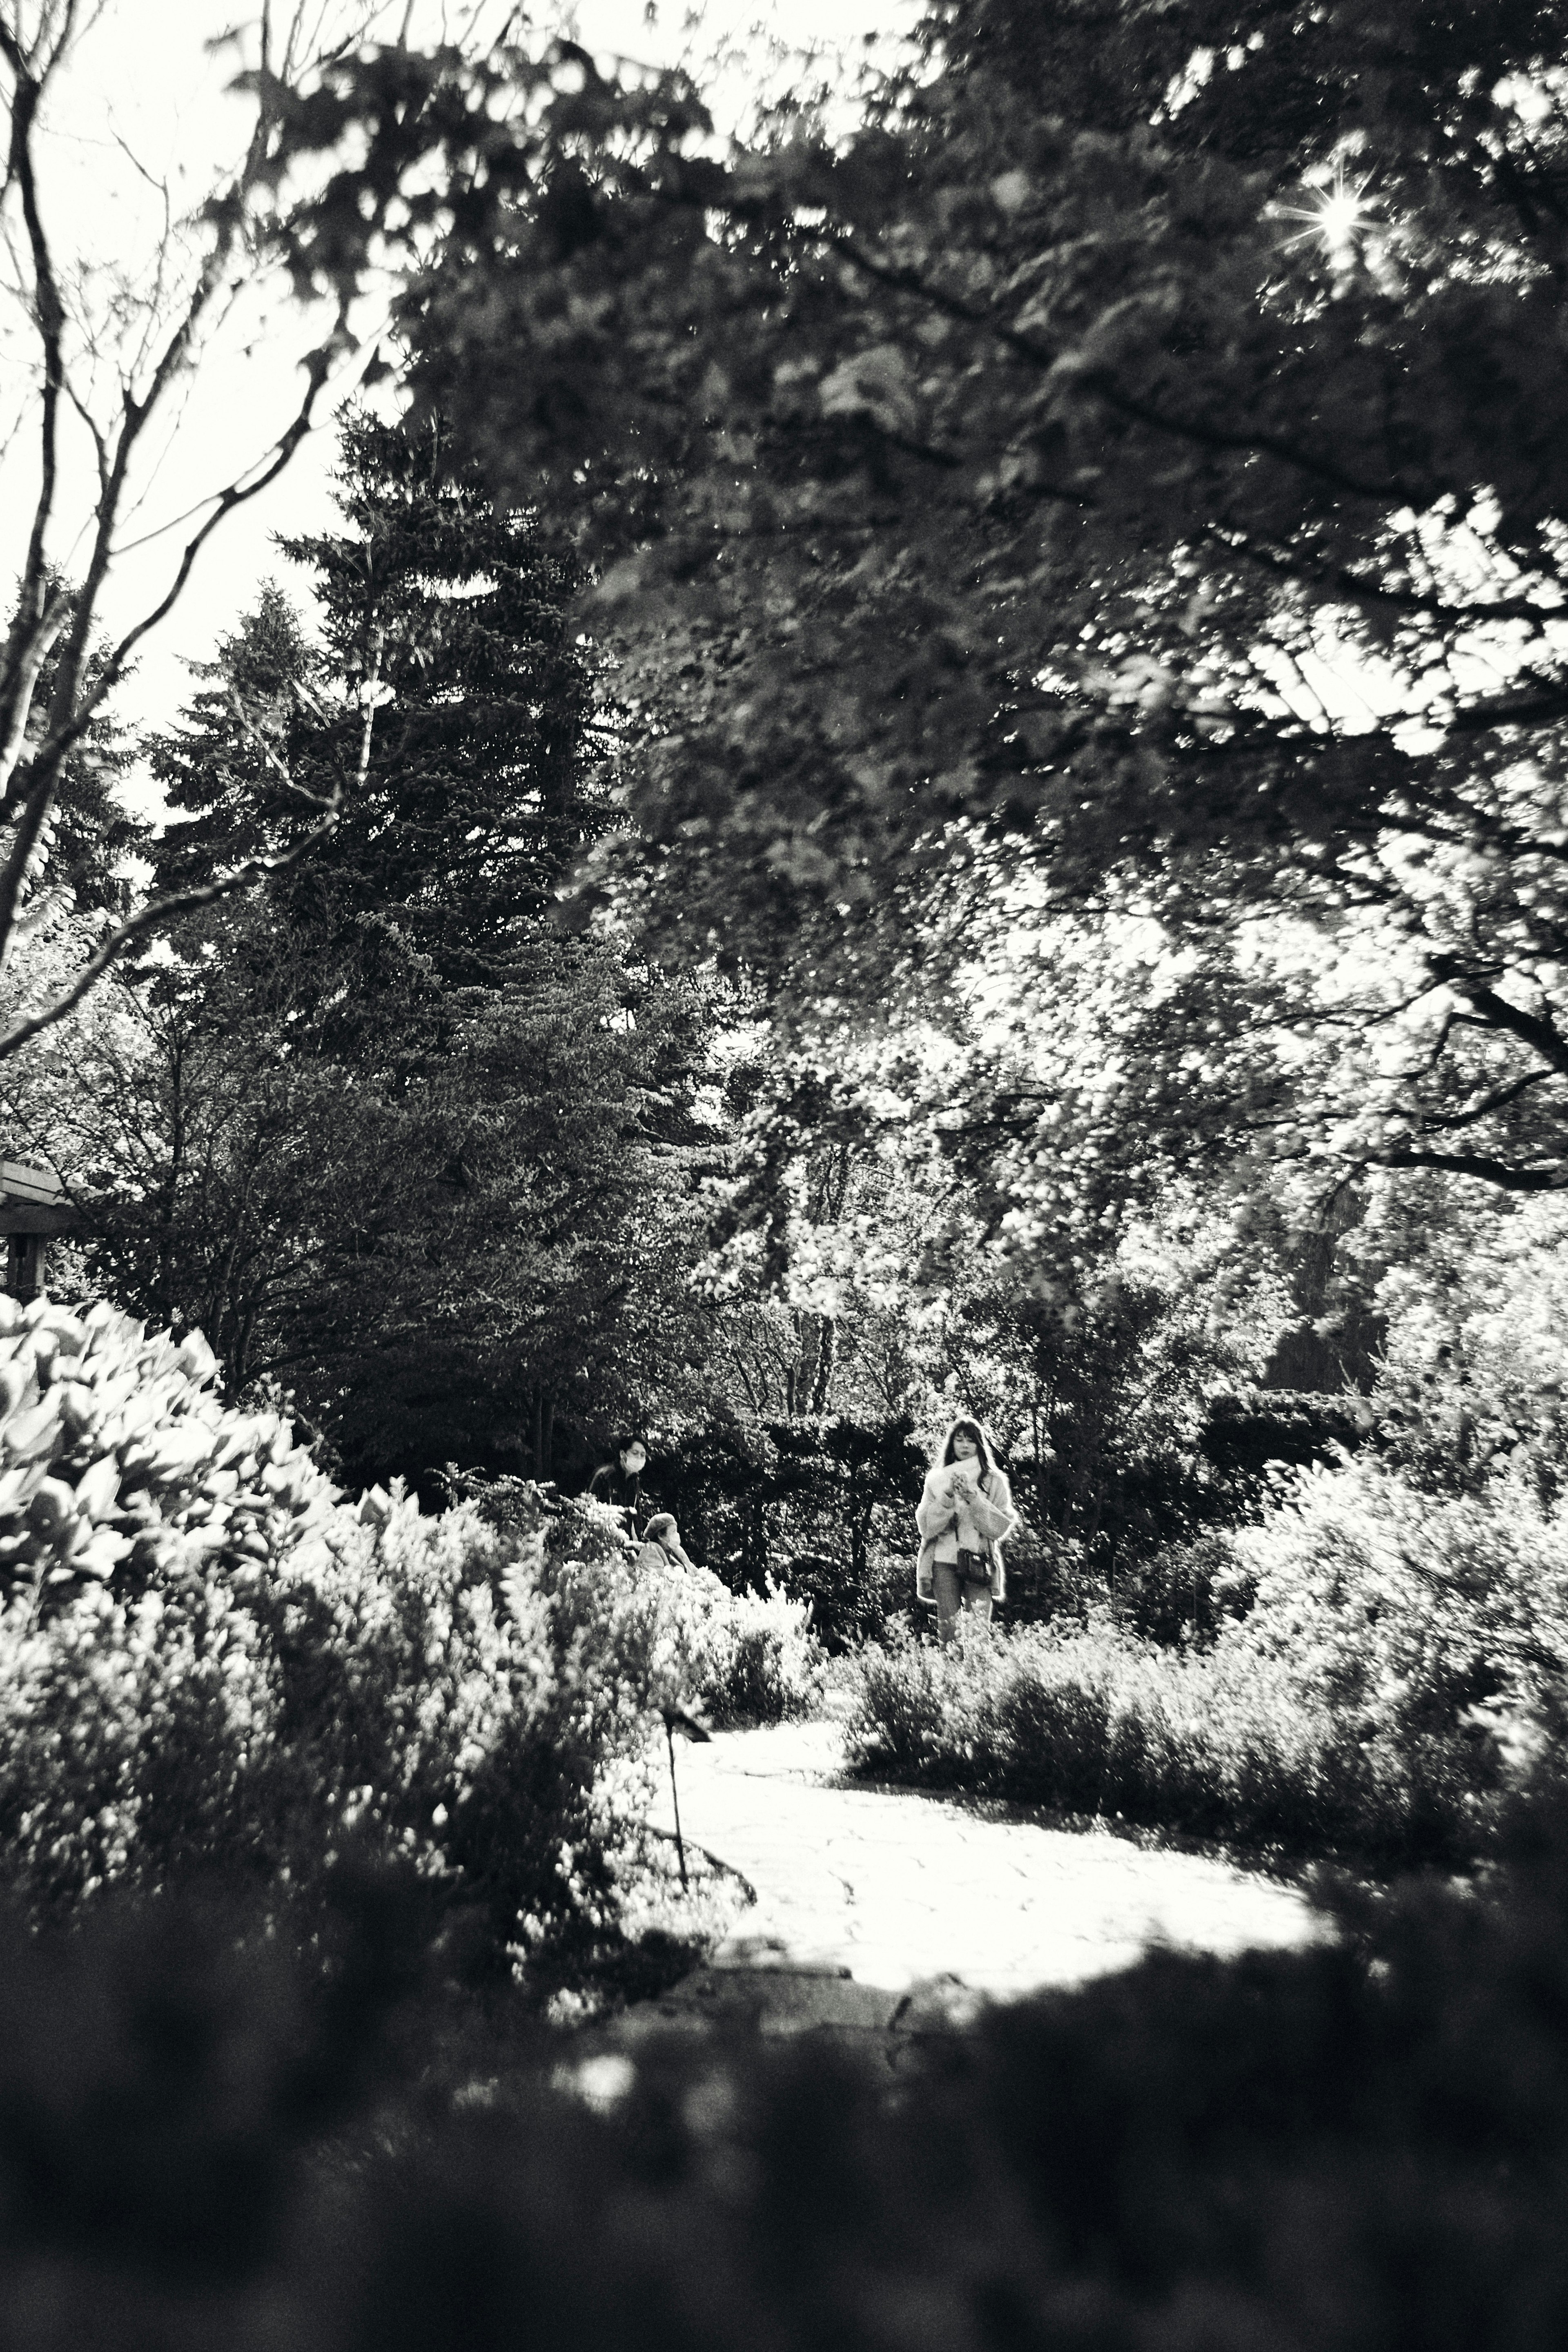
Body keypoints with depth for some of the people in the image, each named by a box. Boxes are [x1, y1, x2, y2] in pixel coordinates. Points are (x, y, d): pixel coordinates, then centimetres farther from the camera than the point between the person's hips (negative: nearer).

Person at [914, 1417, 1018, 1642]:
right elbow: (926, 1526, 5)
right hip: (944, 1563, 1)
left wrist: (973, 1498, -11)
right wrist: (948, 1497, -9)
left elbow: (1002, 1527, 1)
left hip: (980, 1564, -1)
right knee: (949, 1630, -7)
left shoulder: (994, 1480, 9)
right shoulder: (937, 1479, 12)